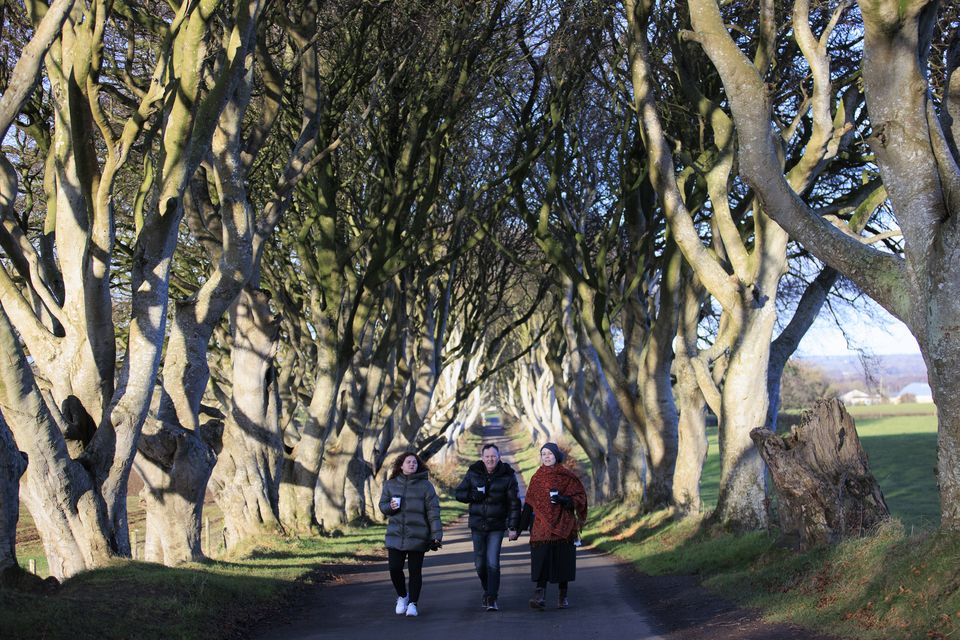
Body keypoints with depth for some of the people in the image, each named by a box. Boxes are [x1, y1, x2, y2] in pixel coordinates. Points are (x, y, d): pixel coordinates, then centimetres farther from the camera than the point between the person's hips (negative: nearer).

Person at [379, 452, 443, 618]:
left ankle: (413, 603, 17)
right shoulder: (390, 484, 7)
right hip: (395, 535, 2)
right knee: (394, 568, -2)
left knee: (415, 571, 3)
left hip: (417, 536, -2)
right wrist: (390, 507, -9)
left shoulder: (425, 486, -2)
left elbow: (433, 512, -4)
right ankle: (402, 596, 24)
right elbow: (382, 505, 15)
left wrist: (436, 535, -10)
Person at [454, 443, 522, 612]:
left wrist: (513, 527, -9)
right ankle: (487, 590, 33)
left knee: (493, 562, -11)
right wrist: (475, 495, -14)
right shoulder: (473, 473, 1)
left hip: (497, 526, -2)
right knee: (480, 563, 7)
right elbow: (459, 493, 6)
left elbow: (514, 503, -4)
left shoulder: (507, 476, -5)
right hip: (477, 525, 2)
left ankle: (492, 599, -7)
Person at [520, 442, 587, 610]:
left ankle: (563, 596, 18)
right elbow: (529, 503, 8)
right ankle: (540, 596, -23)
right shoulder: (537, 478, 8)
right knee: (542, 558, -13)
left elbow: (580, 497, 0)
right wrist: (521, 526, 4)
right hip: (542, 525, 1)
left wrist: (563, 499, -17)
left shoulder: (568, 476, 3)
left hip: (563, 526, -1)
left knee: (563, 561, 3)